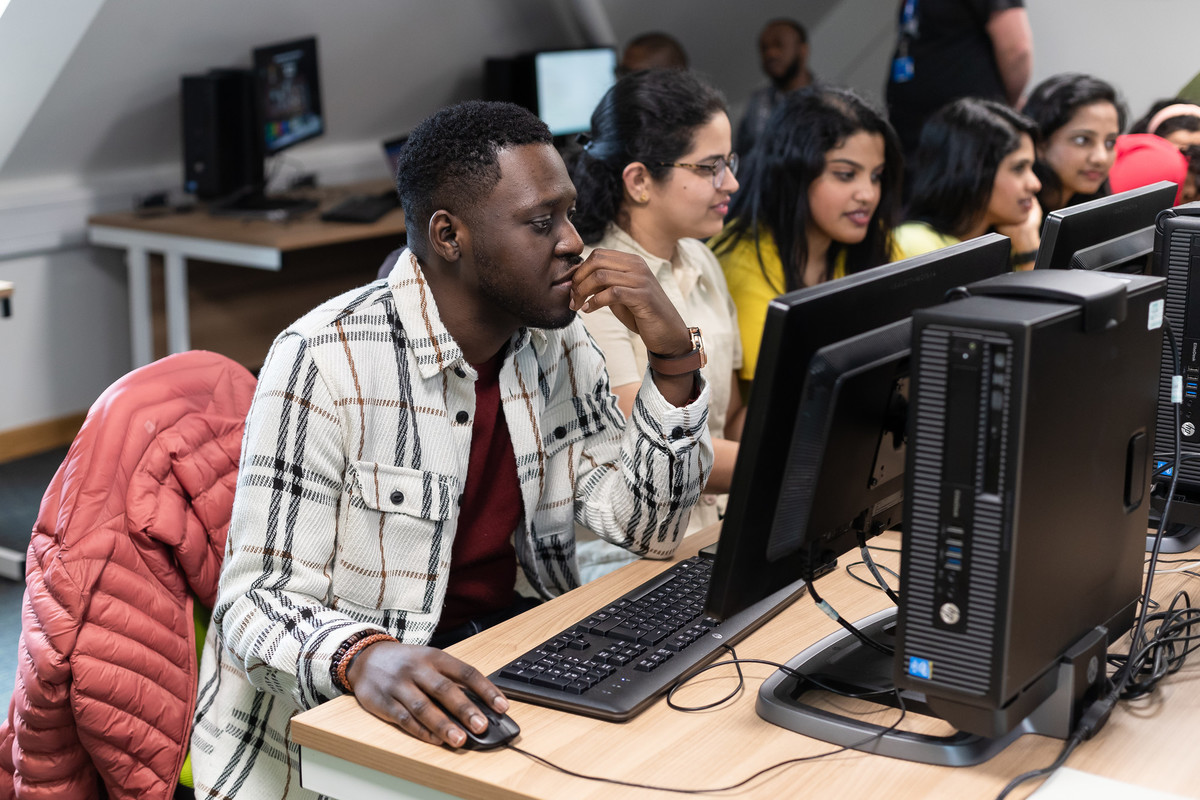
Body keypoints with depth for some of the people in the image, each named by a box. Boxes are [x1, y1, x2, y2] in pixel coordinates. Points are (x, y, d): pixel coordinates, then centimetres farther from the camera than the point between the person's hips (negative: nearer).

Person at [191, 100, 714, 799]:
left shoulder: (555, 343, 2)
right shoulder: (324, 359, -19)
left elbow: (649, 530, 1)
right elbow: (261, 597, -20)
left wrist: (674, 354, -11)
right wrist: (363, 658, -41)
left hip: (507, 652, 6)